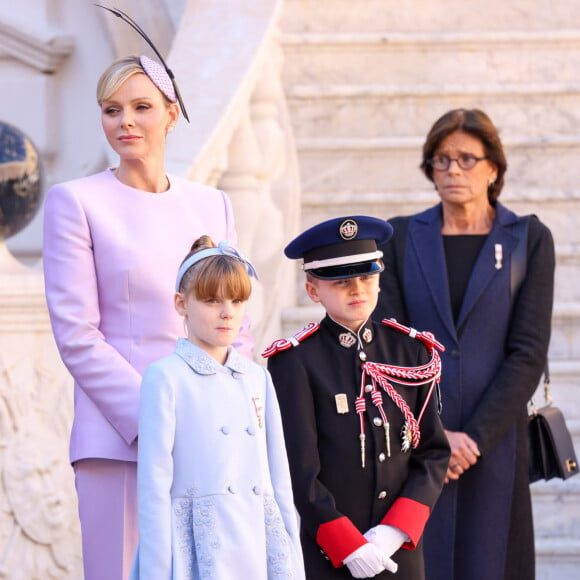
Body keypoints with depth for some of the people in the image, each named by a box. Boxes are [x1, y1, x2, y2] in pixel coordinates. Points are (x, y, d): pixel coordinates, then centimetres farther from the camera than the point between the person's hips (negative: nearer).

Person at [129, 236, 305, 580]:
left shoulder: (258, 379, 13)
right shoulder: (166, 378, -2)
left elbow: (279, 479, 15)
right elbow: (154, 486, -5)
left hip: (259, 548, 5)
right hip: (199, 550, -5)